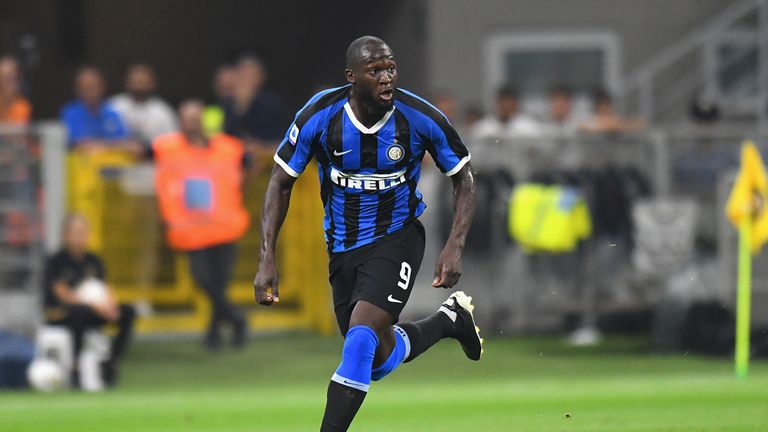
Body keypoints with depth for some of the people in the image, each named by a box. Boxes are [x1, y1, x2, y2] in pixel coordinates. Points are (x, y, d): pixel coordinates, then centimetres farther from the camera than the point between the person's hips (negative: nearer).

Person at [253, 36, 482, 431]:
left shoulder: (421, 119, -18)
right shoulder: (320, 116, -18)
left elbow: (463, 179, -3)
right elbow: (281, 182, -5)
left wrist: (454, 247, -15)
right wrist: (267, 258, -12)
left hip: (396, 239, -3)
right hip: (343, 246, 3)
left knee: (361, 339, -23)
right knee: (380, 360, 12)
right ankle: (451, 319, 40)